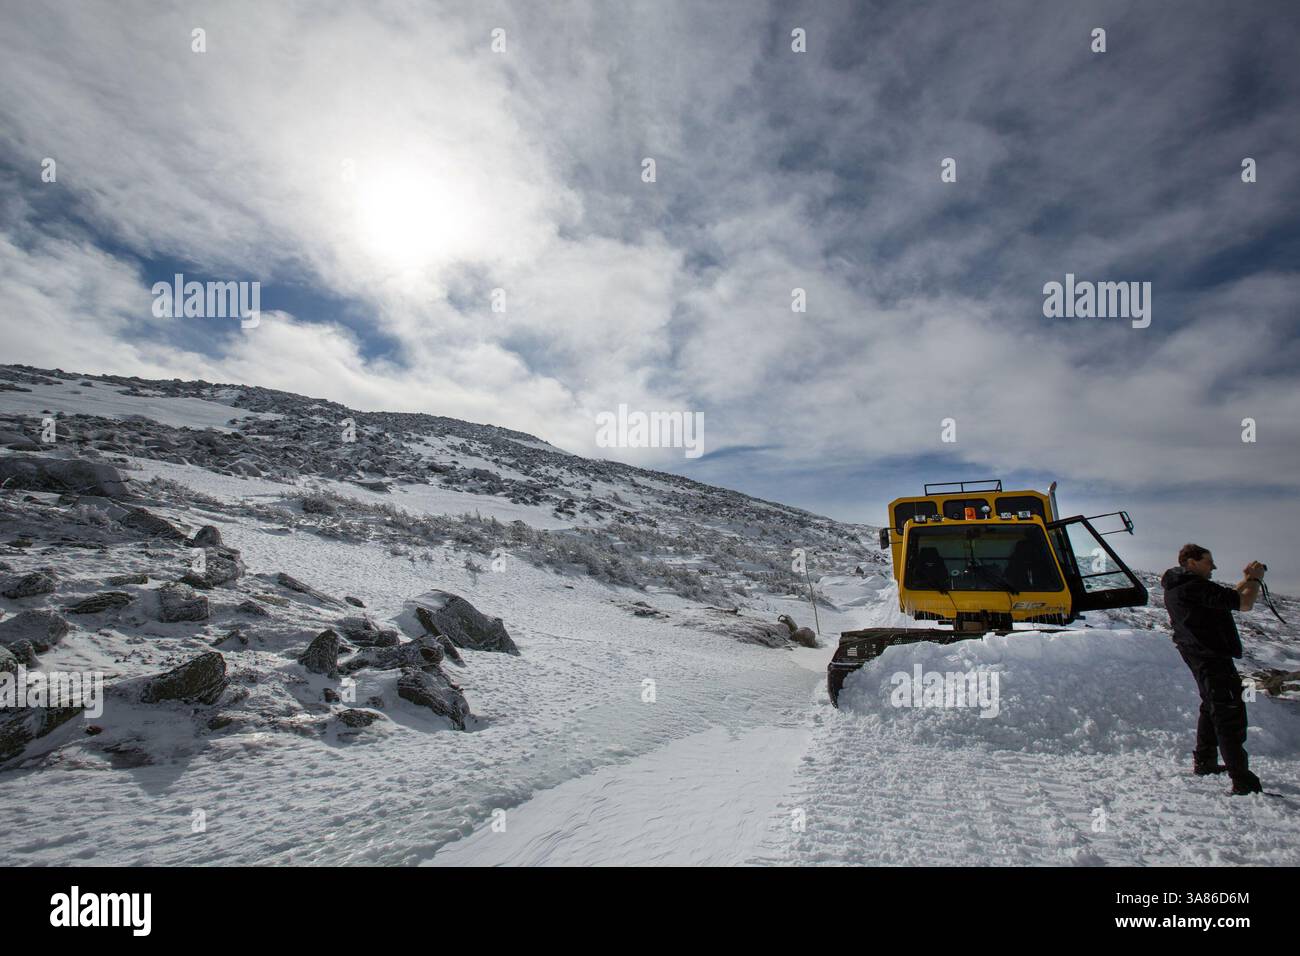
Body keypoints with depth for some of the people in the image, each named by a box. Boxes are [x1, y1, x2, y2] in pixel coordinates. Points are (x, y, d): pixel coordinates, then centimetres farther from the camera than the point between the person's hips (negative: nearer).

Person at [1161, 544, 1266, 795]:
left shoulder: (1175, 589, 12)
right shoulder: (1195, 587, -20)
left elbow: (1226, 599, 22)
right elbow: (1244, 604, -19)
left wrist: (1246, 579, 16)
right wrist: (1255, 579, -1)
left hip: (1198, 659, 11)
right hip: (1214, 659, -11)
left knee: (1212, 709, 24)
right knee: (1231, 716, -10)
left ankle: (1204, 762, 34)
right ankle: (1243, 783, -11)